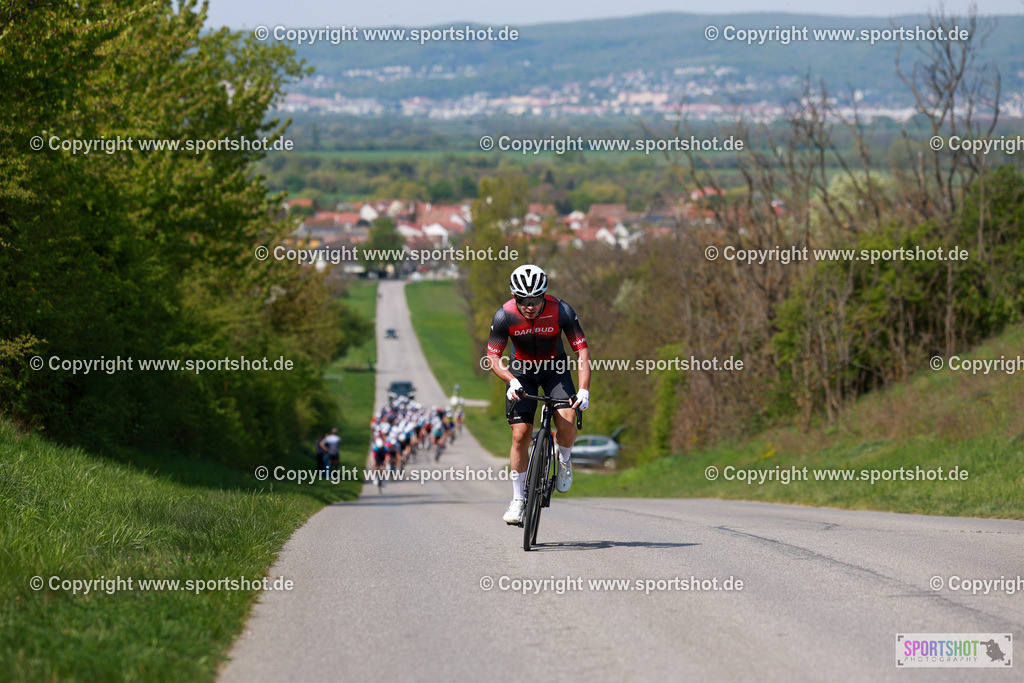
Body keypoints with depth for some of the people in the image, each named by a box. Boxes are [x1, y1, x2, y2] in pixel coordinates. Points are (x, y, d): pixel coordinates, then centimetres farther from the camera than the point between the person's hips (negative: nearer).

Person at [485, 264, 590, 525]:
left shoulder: (561, 311, -27)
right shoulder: (505, 316, -25)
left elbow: (583, 351, -23)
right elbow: (492, 357, -15)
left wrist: (584, 390, -35)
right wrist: (512, 381, -33)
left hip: (555, 368, 0)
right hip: (521, 371, 0)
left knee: (567, 423, -24)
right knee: (520, 435, -10)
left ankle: (564, 459, 9)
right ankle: (518, 499, 5)